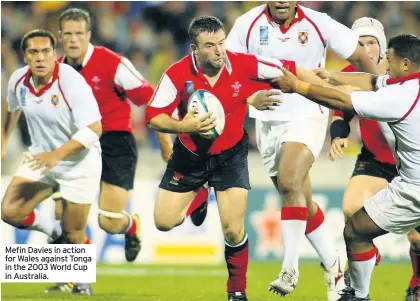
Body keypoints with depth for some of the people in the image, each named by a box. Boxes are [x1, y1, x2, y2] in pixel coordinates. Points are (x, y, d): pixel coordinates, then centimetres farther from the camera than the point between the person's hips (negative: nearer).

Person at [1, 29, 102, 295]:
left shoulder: (71, 82, -26)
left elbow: (94, 128, -29)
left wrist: (57, 155, -36)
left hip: (79, 163, -5)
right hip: (41, 158, 5)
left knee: (74, 234, 1)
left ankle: (82, 282, 30)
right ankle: (55, 232, 17)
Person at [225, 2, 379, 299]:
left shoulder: (318, 24, -11)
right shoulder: (248, 24, -6)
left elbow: (361, 57, -1)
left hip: (307, 116, -3)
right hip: (268, 121, 3)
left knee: (289, 183, -25)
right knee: (302, 201, 7)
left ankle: (290, 268, -20)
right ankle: (334, 268, 21)